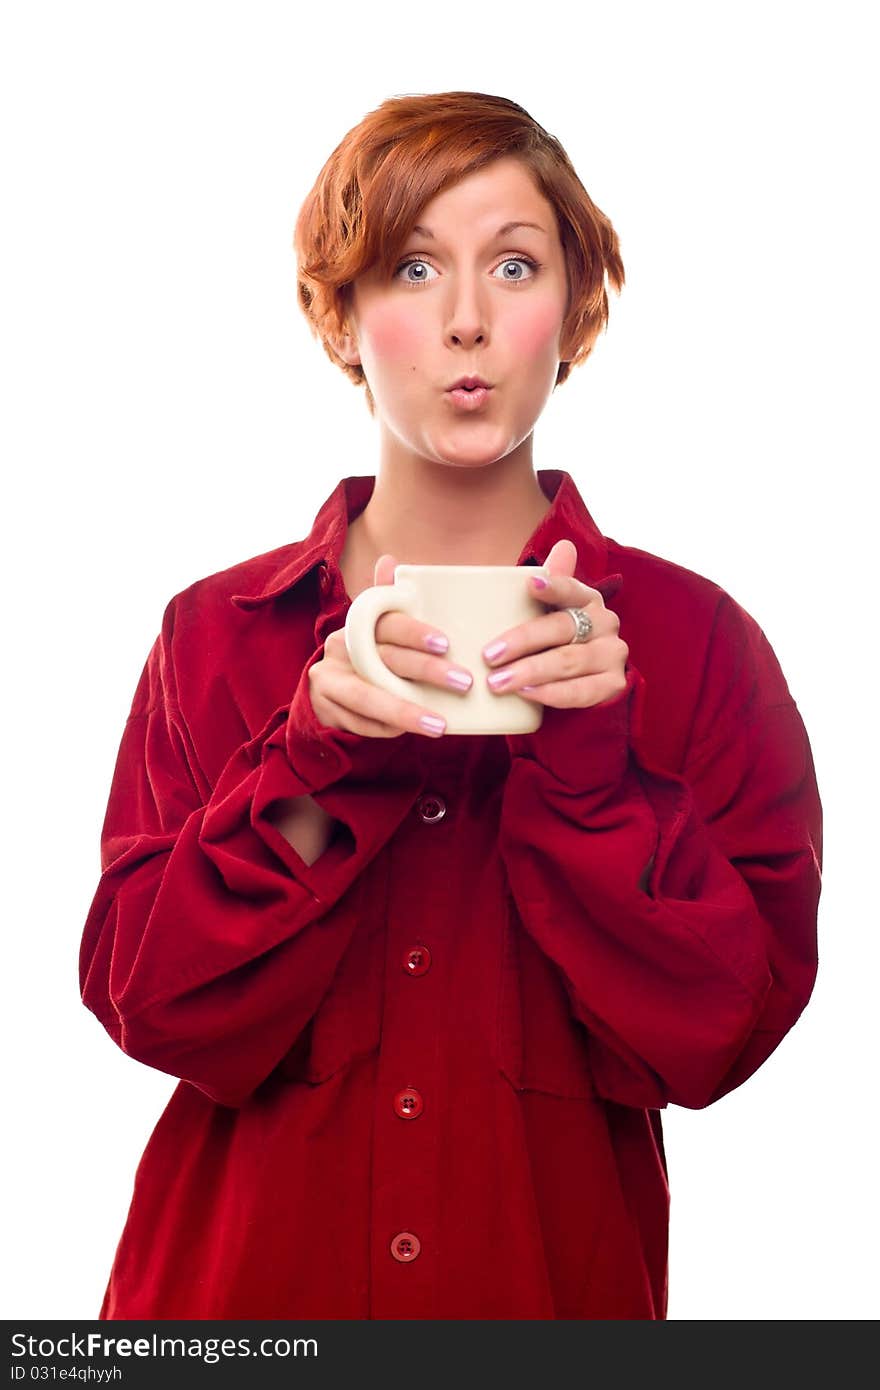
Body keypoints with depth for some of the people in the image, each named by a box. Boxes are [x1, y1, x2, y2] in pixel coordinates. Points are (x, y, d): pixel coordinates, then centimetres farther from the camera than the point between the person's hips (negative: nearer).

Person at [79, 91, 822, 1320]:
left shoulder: (690, 637, -6)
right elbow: (150, 1008, -9)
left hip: (552, 1273, 0)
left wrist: (587, 766, -23)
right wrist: (314, 759, -21)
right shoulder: (217, 634, -3)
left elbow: (718, 1033, -11)